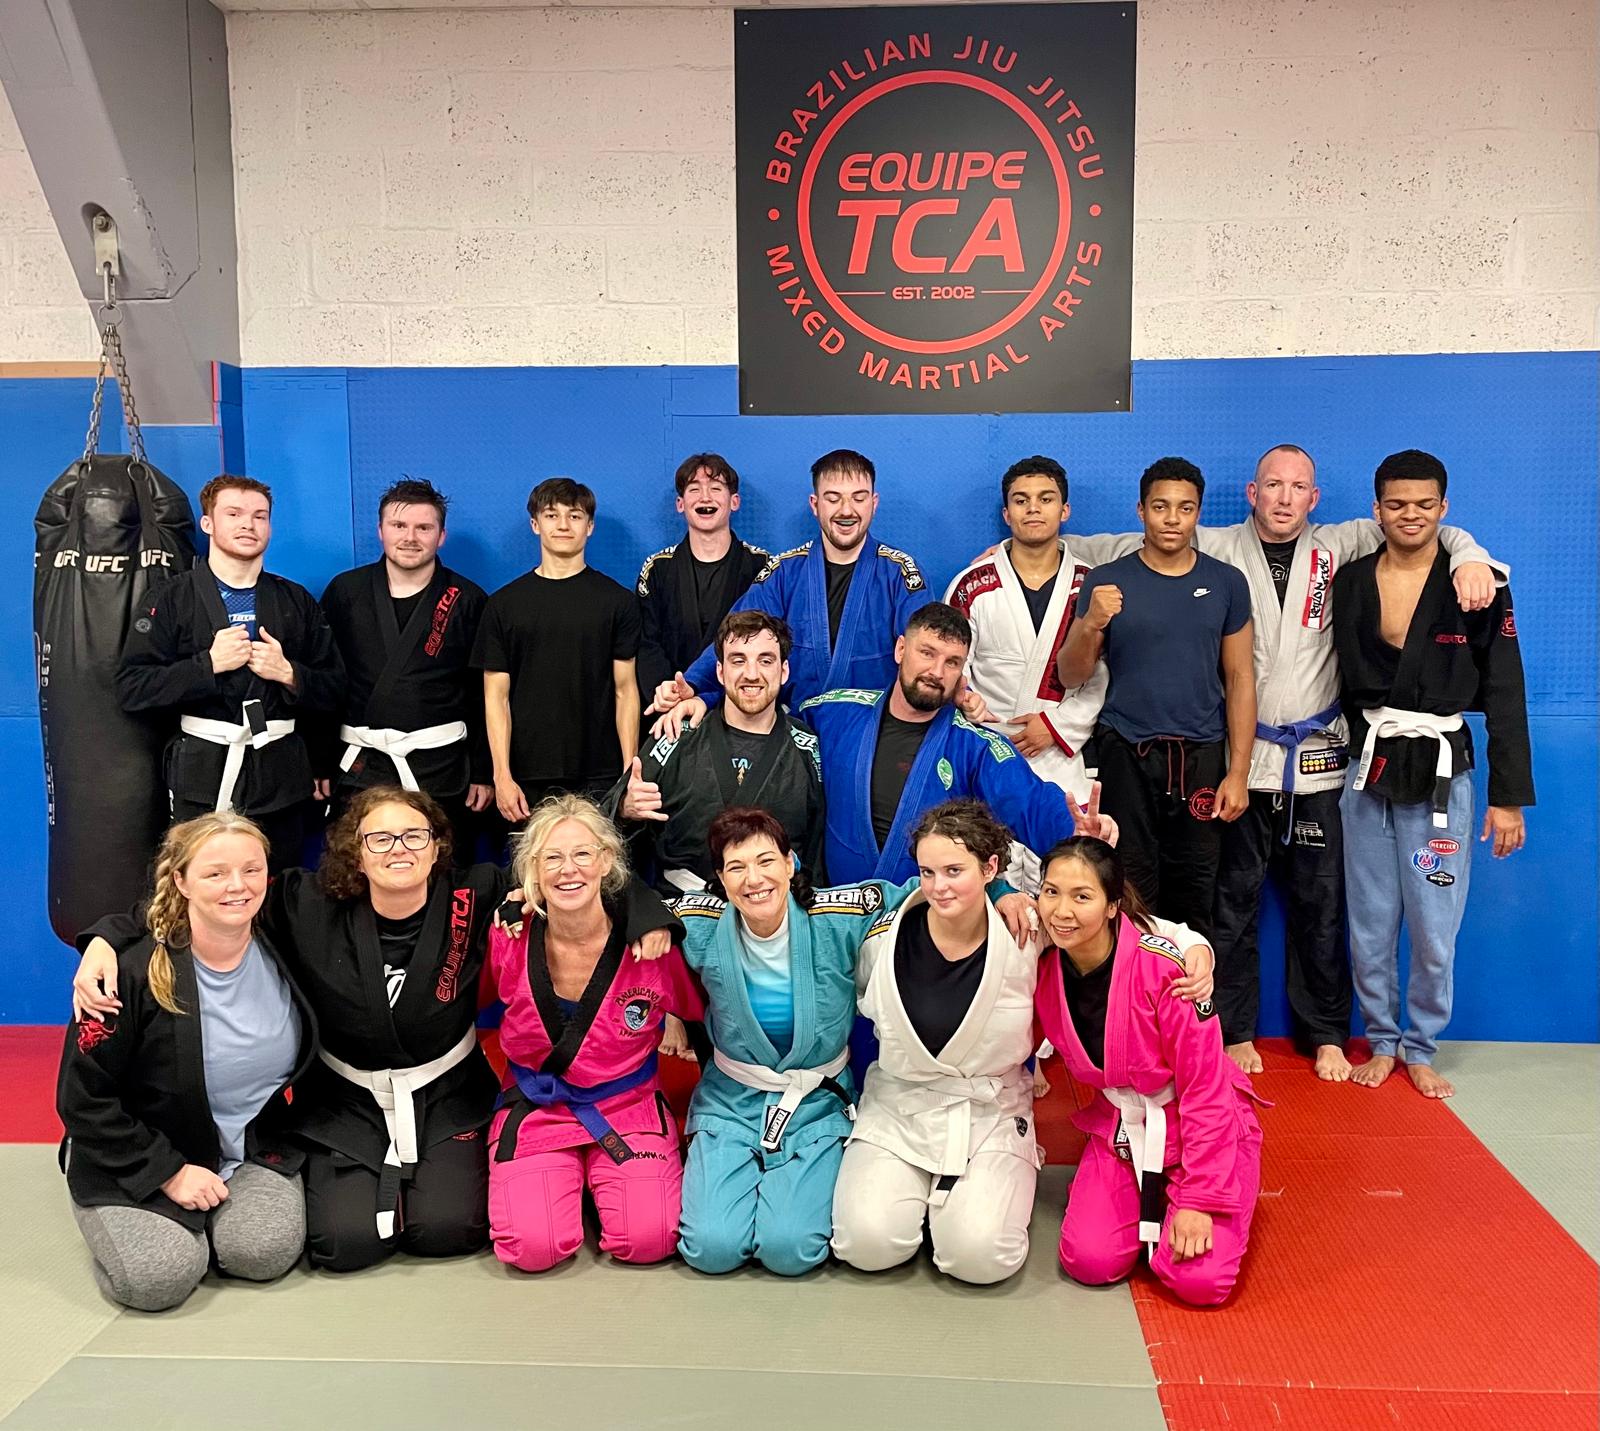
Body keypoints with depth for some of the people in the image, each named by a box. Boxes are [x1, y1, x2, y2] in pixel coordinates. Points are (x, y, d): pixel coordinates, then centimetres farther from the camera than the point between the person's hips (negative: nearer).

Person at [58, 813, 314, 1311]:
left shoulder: (278, 952, -6)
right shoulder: (134, 973, -20)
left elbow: (303, 1055, 13)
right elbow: (81, 1098, -14)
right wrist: (169, 1173, -16)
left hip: (253, 1148, 3)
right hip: (137, 1158, -3)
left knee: (266, 1251, -22)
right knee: (159, 1276, -24)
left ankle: (199, 1216, 12)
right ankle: (116, 1217, 11)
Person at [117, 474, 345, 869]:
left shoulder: (296, 600, 12)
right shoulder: (172, 598, 3)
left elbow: (333, 686, 12)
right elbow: (131, 688, -4)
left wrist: (288, 673, -7)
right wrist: (208, 664, -13)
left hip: (280, 774, 3)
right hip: (202, 776, -2)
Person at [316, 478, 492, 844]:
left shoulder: (468, 600, 2)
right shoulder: (344, 592, 6)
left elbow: (484, 694, 2)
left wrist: (484, 773, -1)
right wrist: (320, 764, 2)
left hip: (440, 768, -1)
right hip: (358, 767, 1)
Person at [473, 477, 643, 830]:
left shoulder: (618, 601, 5)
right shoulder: (504, 604, 7)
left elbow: (625, 690, 3)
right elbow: (496, 696, 5)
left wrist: (631, 774, -4)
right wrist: (502, 776, -4)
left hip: (599, 778, -1)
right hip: (527, 779, 1)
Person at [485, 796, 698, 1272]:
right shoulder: (508, 941, -11)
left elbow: (700, 1015, 6)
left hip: (628, 1108, 0)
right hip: (535, 1111, 1)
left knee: (648, 1240, -20)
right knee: (534, 1248, -19)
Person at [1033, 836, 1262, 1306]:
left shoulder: (1165, 965, -27)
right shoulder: (1043, 966, -14)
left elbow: (1205, 1090, -22)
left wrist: (1200, 1198, -20)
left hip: (1200, 1126, -4)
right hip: (1119, 1128, 4)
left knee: (1198, 1280, -19)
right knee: (1089, 1261, -15)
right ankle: (1149, 1199, 16)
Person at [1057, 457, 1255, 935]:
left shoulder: (1226, 582, 6)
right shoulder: (1106, 581, 3)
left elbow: (1240, 678, 6)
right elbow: (1070, 676, 2)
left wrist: (1238, 772, 0)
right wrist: (1091, 624, -18)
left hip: (1201, 756, 1)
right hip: (1126, 755, -1)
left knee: (1194, 899, 2)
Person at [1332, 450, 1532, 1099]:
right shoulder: (1349, 583, 3)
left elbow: (1505, 697, -3)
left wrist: (1509, 797, -5)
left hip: (1441, 772, -2)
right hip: (1367, 770, 2)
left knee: (1434, 927, 1)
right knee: (1370, 924, 8)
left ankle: (1420, 1048, 20)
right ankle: (1381, 1041, 25)